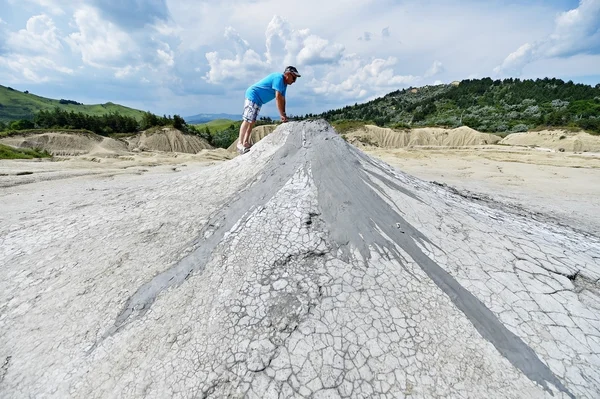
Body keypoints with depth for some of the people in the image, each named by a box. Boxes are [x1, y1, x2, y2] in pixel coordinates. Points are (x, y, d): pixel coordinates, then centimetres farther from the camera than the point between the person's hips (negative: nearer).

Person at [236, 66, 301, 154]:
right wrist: (282, 115, -26)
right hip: (253, 95, -10)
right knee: (247, 120, -15)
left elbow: (282, 99, 8)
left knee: (252, 121, 8)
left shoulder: (284, 84, 11)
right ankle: (240, 143, -16)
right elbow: (278, 97, -26)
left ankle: (246, 143, 12)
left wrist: (284, 115, 0)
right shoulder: (279, 77, -18)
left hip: (258, 100, 10)